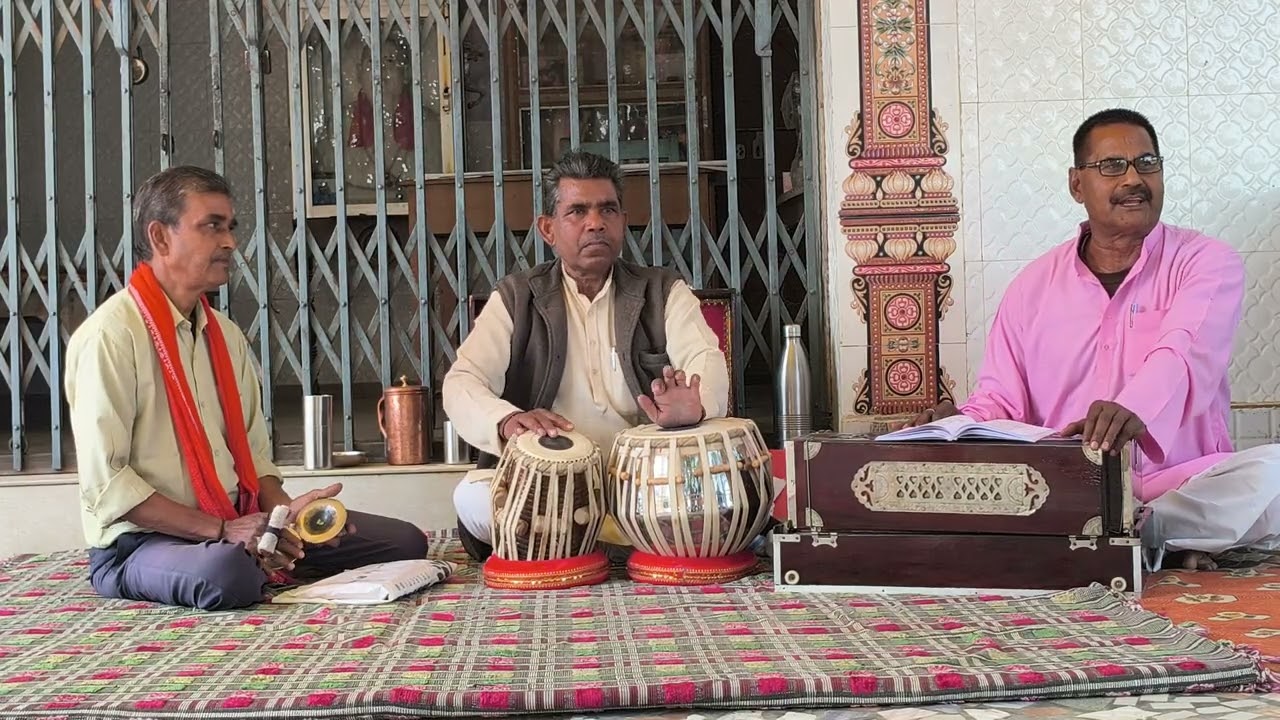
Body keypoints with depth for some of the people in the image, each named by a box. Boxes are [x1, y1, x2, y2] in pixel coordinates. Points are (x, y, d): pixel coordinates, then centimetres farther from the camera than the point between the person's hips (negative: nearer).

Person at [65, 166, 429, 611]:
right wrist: (220, 530, -21)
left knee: (404, 541, -5)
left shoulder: (226, 335, 13)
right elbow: (104, 483, -18)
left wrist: (283, 508, -5)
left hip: (237, 523, 7)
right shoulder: (110, 335, -12)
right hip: (141, 541, -7)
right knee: (228, 571, -42)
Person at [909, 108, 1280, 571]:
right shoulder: (1033, 285, 13)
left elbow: (1184, 355, -17)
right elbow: (1000, 402, 12)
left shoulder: (1207, 262, 4)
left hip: (1182, 486, -3)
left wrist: (1133, 410, -40)